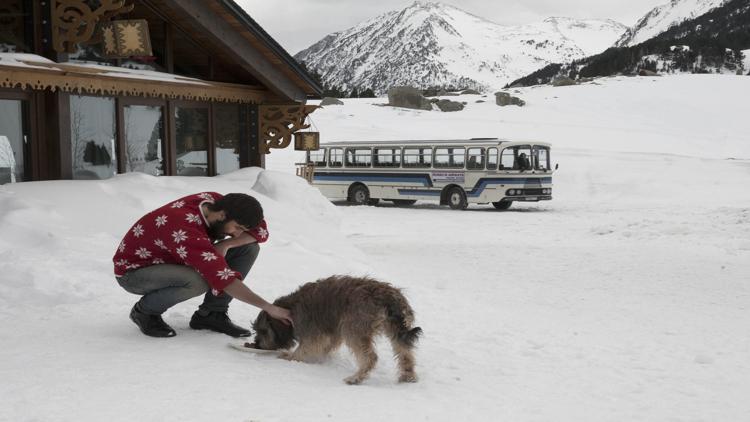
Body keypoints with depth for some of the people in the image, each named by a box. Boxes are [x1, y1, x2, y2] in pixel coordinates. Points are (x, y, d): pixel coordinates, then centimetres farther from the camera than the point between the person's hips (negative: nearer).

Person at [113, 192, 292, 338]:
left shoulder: (214, 201, -15)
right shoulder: (187, 231, -37)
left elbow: (261, 231, -6)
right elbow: (224, 278, -42)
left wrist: (226, 244, -24)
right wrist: (269, 308, -42)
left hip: (173, 262, 8)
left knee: (249, 248, -9)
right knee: (199, 281, -41)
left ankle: (210, 315, -4)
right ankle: (144, 311, -11)